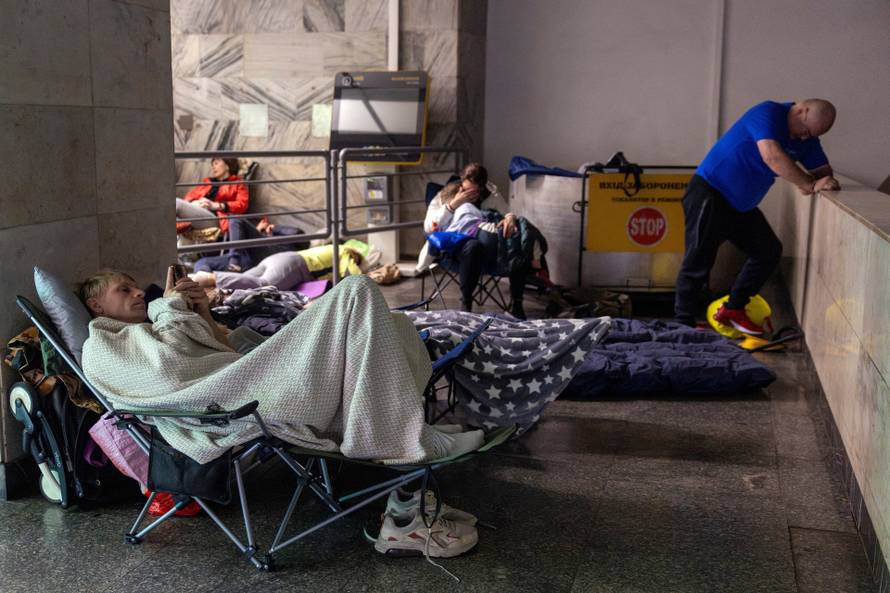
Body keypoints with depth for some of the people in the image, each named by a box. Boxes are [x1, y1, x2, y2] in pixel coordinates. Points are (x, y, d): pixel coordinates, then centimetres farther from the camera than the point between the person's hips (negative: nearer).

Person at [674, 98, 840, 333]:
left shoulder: (806, 137, 5)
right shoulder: (768, 113, -20)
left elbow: (824, 168, 8)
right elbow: (772, 156, -34)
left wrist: (811, 179, -16)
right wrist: (810, 185, -32)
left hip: (741, 205, 9)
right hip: (709, 193, -9)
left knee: (769, 251, 11)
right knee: (699, 260, -11)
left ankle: (733, 309, 20)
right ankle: (683, 323, -4)